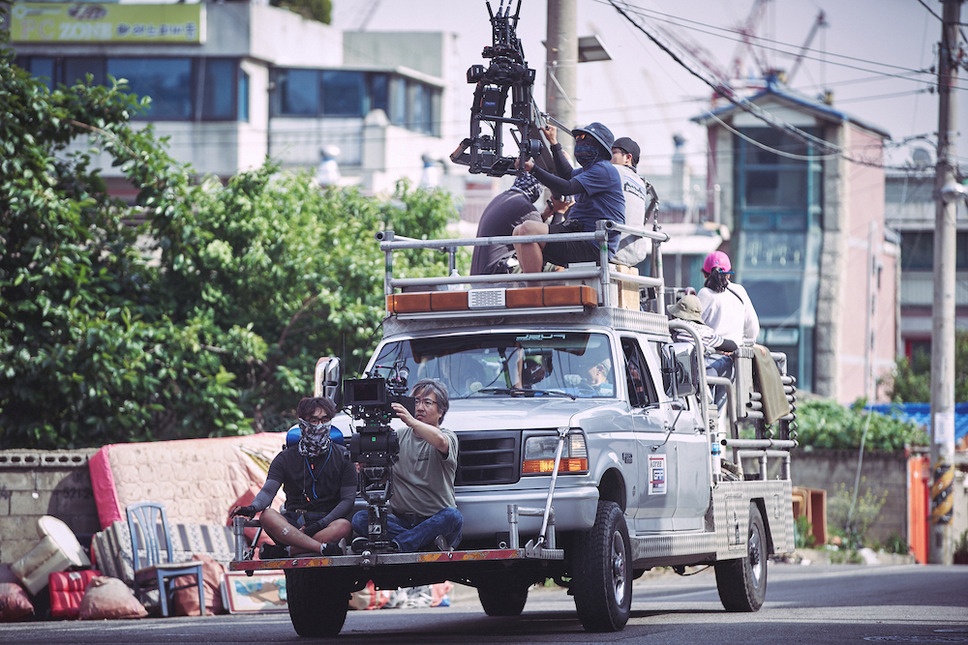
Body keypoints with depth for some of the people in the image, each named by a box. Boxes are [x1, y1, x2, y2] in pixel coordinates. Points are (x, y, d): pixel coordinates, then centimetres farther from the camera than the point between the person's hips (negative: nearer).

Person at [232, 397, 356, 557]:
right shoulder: (286, 458, 9)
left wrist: (320, 524, -15)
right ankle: (323, 548, -43)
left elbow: (348, 499, 1)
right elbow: (268, 490, -4)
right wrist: (253, 507, -29)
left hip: (328, 521, -1)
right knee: (267, 516, -33)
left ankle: (288, 551, -38)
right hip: (294, 522, 1)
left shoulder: (342, 457, 8)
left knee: (344, 526, -37)